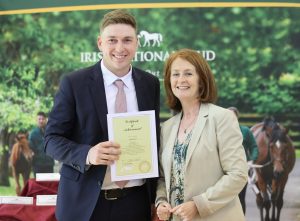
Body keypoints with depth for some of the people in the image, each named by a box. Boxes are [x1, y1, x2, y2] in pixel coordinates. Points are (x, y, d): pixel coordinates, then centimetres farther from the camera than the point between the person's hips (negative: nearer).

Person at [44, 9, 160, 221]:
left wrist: (155, 198, 8)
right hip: (87, 203, -3)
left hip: (137, 201, 3)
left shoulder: (151, 84, 4)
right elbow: (52, 139, -5)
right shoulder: (74, 83, -6)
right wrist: (87, 154, -23)